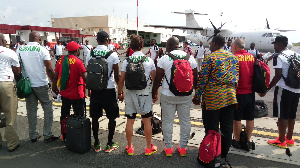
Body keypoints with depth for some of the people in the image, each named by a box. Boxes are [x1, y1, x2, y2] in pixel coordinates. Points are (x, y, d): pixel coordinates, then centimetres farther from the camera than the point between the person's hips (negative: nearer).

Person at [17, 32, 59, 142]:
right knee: (48, 109, 7)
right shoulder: (42, 50, -9)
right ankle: (47, 135, 9)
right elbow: (49, 69, -12)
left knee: (31, 110, 13)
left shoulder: (20, 50, 4)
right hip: (41, 85, -4)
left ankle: (33, 135, 21)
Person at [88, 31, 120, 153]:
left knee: (95, 117, 13)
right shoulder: (112, 54, -9)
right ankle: (109, 144, 17)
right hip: (109, 89, -3)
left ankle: (96, 144, 22)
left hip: (95, 89, 3)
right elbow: (116, 76, -8)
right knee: (112, 118, 10)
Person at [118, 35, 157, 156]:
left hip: (131, 94, 0)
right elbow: (155, 78, 0)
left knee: (130, 121, 10)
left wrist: (120, 93, 9)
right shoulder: (149, 60, -2)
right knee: (147, 121, 9)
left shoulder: (127, 61, -4)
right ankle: (149, 147, 21)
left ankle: (129, 147, 22)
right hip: (145, 93, 0)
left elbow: (121, 80, -4)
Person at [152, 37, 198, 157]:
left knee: (167, 121, 10)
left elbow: (158, 79, -5)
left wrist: (154, 93, 8)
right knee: (185, 121, 13)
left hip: (168, 96, -2)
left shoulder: (164, 59, -7)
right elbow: (195, 78, 6)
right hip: (186, 96, 3)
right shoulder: (190, 58, 1)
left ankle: (168, 148, 21)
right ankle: (183, 148, 24)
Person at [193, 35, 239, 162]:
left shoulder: (210, 58, -8)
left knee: (212, 129, 3)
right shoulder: (233, 57, 10)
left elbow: (202, 79, -10)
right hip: (230, 97, 6)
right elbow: (236, 77, 13)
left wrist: (197, 96, -3)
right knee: (227, 128, 13)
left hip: (212, 99, -6)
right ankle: (224, 155, 25)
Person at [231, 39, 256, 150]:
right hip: (251, 93, 5)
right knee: (250, 118, 14)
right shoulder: (252, 57, 3)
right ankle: (248, 141, 25)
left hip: (238, 93, -5)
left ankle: (237, 141, 18)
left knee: (236, 119, 7)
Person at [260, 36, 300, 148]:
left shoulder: (278, 57, -10)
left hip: (285, 89, -7)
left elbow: (278, 76, -16)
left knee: (283, 116, 2)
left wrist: (266, 89, -12)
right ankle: (289, 138, 26)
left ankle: (281, 141, 10)